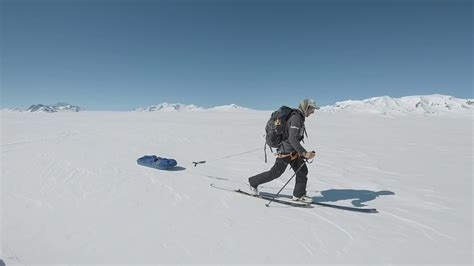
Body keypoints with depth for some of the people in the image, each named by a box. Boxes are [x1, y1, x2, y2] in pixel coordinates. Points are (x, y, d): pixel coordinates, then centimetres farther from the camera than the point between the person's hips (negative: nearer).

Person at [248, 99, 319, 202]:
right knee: (275, 173, 4)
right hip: (286, 152, -9)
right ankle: (253, 182, 21)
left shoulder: (299, 117, 8)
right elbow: (293, 139, -32)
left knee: (302, 171, 5)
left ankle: (299, 195, 15)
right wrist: (304, 153, -35)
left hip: (293, 151, 9)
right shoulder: (296, 118, -24)